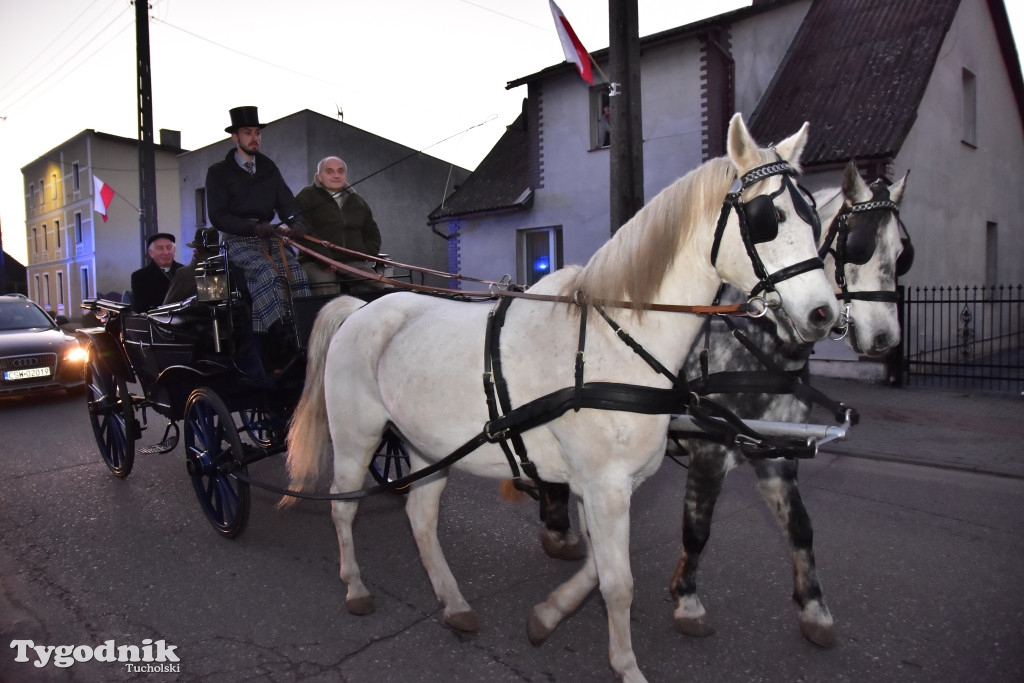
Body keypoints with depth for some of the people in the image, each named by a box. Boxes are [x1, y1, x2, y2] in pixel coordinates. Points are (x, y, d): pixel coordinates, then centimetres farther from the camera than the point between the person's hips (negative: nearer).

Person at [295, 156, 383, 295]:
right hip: (316, 263, -3)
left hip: (353, 262, 4)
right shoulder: (306, 197, 10)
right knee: (326, 289, -36)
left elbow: (373, 236, 28)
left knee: (375, 286, -25)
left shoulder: (359, 202, 25)